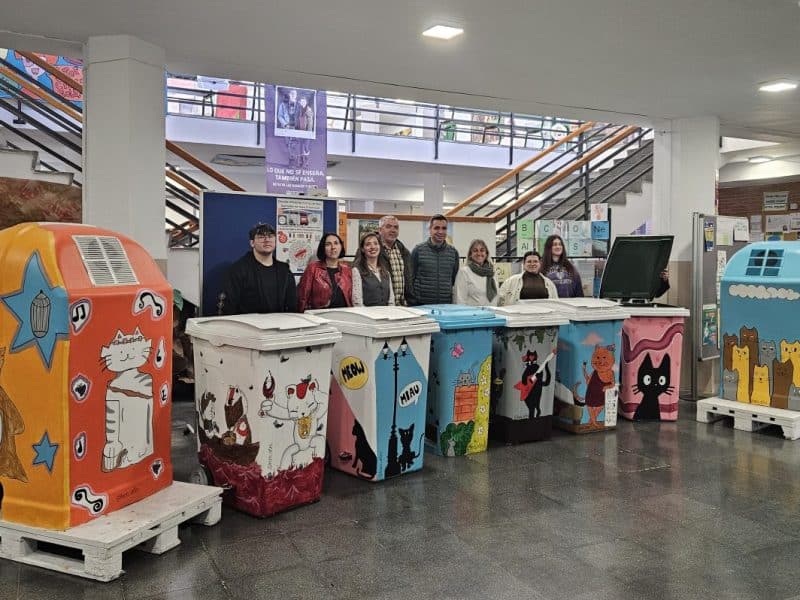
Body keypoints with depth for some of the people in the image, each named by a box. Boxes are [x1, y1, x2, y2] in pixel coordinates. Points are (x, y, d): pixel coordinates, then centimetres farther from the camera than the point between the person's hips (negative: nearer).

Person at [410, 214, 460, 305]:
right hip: (421, 304, -2)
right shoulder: (418, 250, -1)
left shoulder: (453, 252, 8)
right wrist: (412, 302, -4)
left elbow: (455, 280, 14)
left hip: (446, 304, 3)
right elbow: (411, 278, 1)